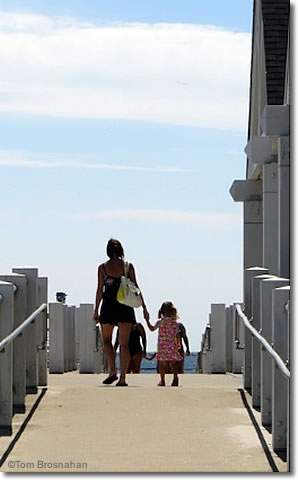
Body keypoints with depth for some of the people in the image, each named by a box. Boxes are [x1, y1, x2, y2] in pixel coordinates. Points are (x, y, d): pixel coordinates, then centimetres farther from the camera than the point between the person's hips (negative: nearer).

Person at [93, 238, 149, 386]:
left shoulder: (103, 267, -1)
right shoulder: (128, 266, 1)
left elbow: (100, 290, -2)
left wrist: (96, 310, 3)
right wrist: (144, 307, 5)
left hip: (108, 307, -1)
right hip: (125, 307, 1)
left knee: (106, 339, 17)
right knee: (124, 343, 3)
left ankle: (112, 371, 2)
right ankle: (122, 378, -3)